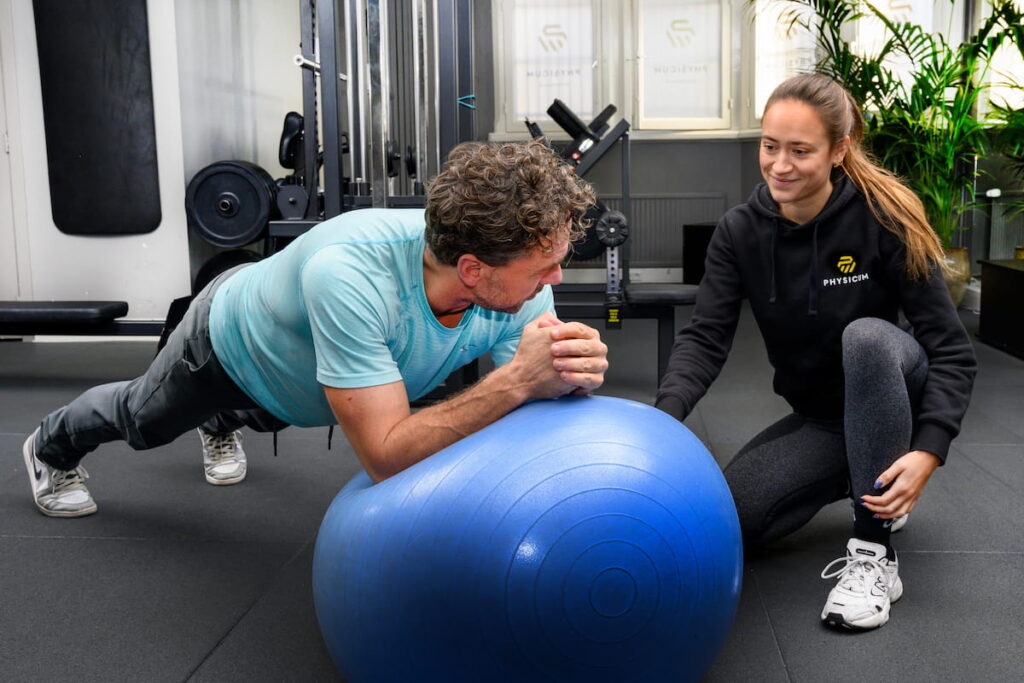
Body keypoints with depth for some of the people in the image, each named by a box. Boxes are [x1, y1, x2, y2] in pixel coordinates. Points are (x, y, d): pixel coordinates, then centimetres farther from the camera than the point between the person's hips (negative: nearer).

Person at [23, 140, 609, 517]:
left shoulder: (525, 286, -34)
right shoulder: (350, 275, -51)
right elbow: (385, 456, -52)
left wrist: (569, 379, -51)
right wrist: (516, 378, -60)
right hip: (233, 340, -4)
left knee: (255, 414, 38)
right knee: (142, 419, 28)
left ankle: (220, 426, 74)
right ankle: (53, 447, 61)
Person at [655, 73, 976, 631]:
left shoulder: (884, 218, -20)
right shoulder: (740, 232, -10)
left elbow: (951, 349, -19)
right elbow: (705, 337, -17)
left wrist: (928, 451, -33)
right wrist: (667, 414, -37)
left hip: (898, 398, -3)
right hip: (817, 418, 4)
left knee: (865, 335, -36)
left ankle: (873, 555, -27)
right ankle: (850, 478, 14)